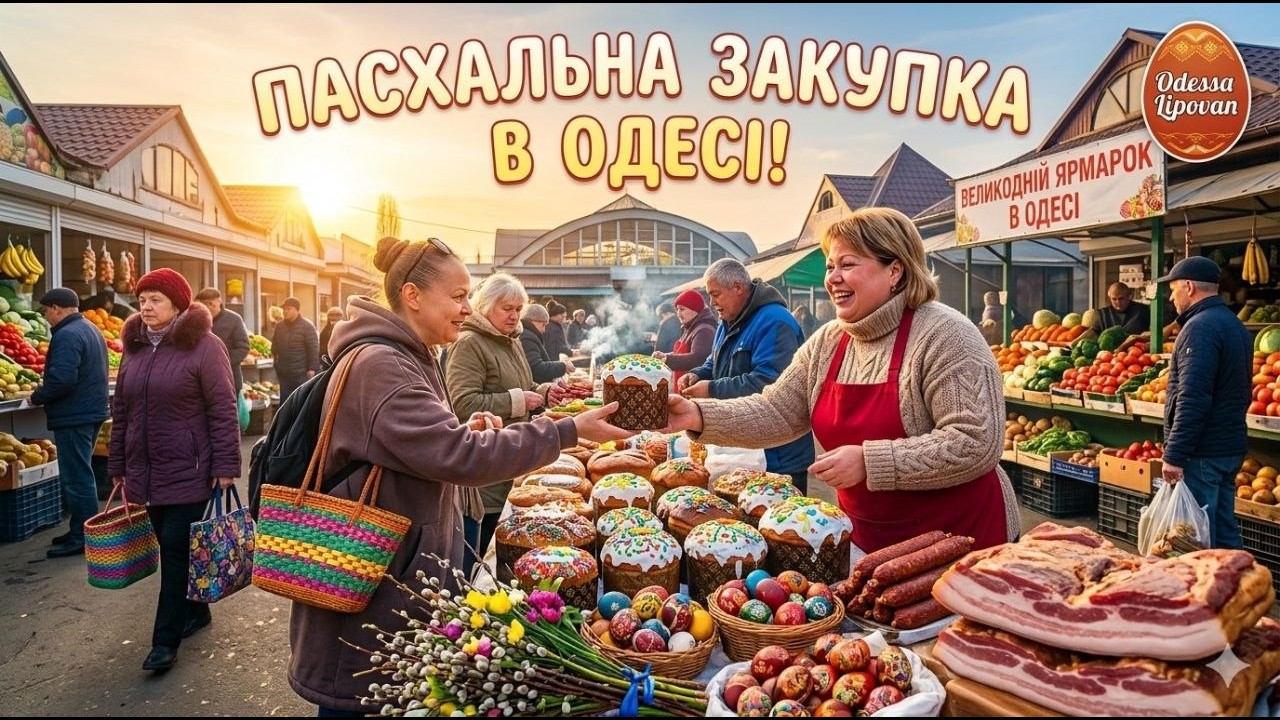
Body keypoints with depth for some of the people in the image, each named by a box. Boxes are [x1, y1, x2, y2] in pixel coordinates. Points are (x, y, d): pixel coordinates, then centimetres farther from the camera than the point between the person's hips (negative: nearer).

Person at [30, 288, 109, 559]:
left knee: (76, 478, -3)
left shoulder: (66, 335, -18)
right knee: (81, 475, 18)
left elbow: (62, 379, -27)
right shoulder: (90, 329, 14)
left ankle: (82, 539, 3)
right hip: (91, 411, 10)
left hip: (73, 416, -10)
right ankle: (80, 530, 26)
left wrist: (36, 397, -10)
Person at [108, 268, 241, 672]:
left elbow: (223, 410, -13)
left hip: (189, 471, -6)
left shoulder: (203, 345, -11)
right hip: (146, 471, 6)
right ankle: (195, 611, 31)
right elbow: (121, 411, 15)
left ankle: (166, 640, 5)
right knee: (170, 548, 13)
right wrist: (118, 467, 15)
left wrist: (225, 467, -16)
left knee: (177, 549, -3)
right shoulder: (134, 347, 9)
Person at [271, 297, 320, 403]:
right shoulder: (279, 326, 10)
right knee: (284, 401, 12)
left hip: (301, 373, -6)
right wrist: (276, 365, 12)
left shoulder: (307, 326, -8)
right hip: (283, 374, 6)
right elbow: (274, 346, 19)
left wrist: (312, 368, -16)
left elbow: (313, 349, -11)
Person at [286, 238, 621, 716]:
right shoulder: (382, 365, -22)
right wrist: (568, 432, -27)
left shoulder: (409, 358, 10)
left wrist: (465, 431, -1)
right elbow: (459, 456, -30)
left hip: (402, 564, 10)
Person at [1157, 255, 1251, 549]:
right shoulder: (1234, 323, 16)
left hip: (1202, 452, -10)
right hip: (1230, 447, 10)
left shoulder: (1200, 327, -17)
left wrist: (1174, 454, -22)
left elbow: (1192, 398, -24)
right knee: (1225, 530, 16)